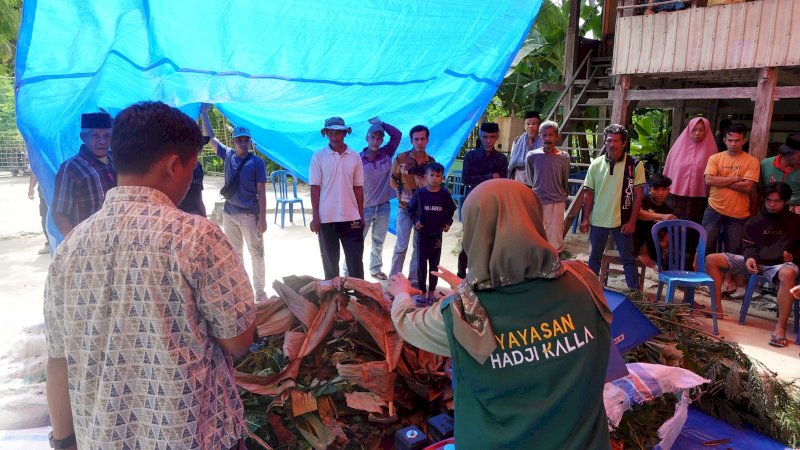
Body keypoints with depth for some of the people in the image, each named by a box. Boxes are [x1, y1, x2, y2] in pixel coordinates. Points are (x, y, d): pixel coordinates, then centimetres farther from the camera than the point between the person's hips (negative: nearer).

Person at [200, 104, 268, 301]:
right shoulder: (228, 155, 5)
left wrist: (262, 217, -12)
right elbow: (210, 137, 15)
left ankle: (259, 291, 9)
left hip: (250, 215, -5)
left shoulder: (257, 162, -7)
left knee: (256, 253, 1)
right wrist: (204, 113, 13)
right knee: (234, 253, 13)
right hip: (229, 213, 5)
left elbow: (261, 192, -8)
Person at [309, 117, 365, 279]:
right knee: (330, 260, 10)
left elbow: (358, 188, 7)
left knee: (355, 259, 4)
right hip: (326, 218, -1)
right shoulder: (319, 156, -2)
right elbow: (315, 188, -3)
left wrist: (361, 215, 6)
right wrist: (315, 216, -7)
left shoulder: (355, 157, 4)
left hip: (351, 217, 1)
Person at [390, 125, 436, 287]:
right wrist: (404, 192, -6)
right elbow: (392, 181, 2)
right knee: (401, 246, -3)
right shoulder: (401, 158, -5)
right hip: (405, 208, -3)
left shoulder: (431, 161, 2)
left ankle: (414, 279, 19)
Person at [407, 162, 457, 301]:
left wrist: (448, 222, -2)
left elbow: (451, 210, 10)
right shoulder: (420, 193, -7)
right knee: (421, 263, 5)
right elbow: (411, 208, 4)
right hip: (422, 233, -1)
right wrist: (415, 220, -8)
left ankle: (431, 291, 22)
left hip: (437, 234, 1)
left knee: (434, 264, 10)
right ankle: (421, 291, 16)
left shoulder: (444, 194, -4)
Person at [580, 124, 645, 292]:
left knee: (628, 258, 6)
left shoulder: (635, 164, -7)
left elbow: (638, 195, -5)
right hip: (598, 220, 3)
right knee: (594, 258, 14)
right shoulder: (596, 164, -1)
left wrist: (632, 221, -9)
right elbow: (589, 193, 5)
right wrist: (586, 218, 1)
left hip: (622, 221, -2)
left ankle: (634, 291, 16)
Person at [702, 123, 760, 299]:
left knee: (735, 250, 5)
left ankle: (739, 284, 17)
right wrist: (735, 178, -13)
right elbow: (709, 180, -12)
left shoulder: (751, 162, -3)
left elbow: (747, 186, -15)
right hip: (714, 209, 2)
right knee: (706, 245, 7)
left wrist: (721, 181, -12)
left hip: (738, 213, -2)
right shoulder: (715, 158, 2)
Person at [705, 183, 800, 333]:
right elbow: (748, 246, 10)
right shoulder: (754, 221, 15)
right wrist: (749, 258, -12)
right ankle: (717, 308, -13)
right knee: (711, 259, -13)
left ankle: (780, 328, -39)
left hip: (779, 264, -3)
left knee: (788, 273, -42)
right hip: (754, 260, 4)